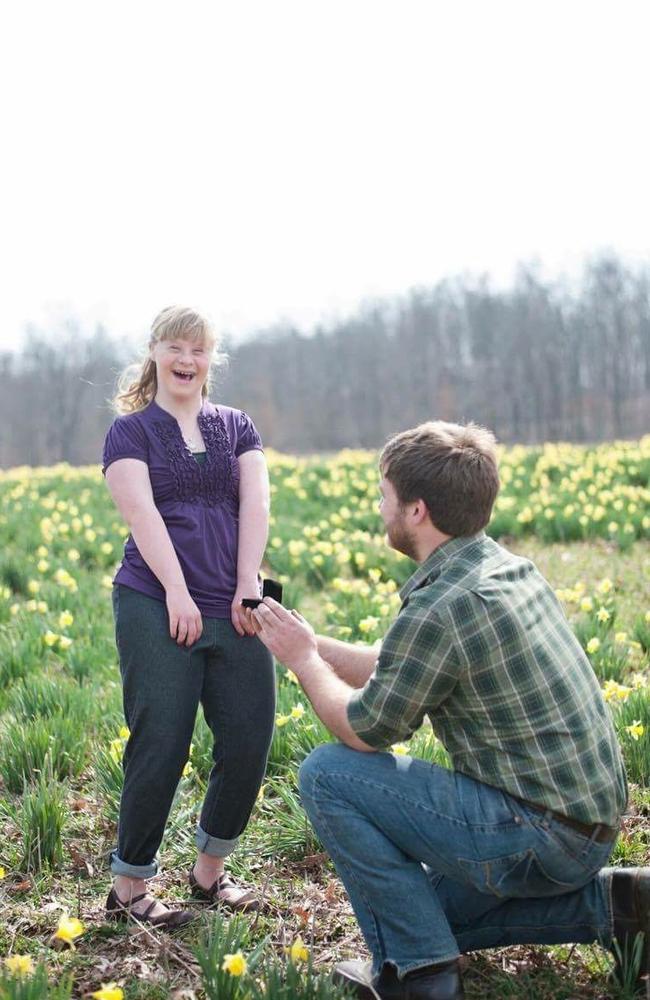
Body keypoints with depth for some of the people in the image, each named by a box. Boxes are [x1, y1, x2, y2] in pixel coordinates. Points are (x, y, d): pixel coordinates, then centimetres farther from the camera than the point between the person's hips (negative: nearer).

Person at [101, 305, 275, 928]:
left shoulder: (236, 427, 16)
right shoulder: (131, 430, 6)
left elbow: (255, 504, 4)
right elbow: (141, 511, -7)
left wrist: (247, 586, -9)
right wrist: (178, 593, -18)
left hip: (233, 608, 4)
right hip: (156, 608, -4)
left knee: (250, 738, 0)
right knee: (160, 747, -6)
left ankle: (209, 870, 21)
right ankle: (128, 888, 11)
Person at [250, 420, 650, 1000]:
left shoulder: (439, 608, -24)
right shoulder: (510, 567, 6)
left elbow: (362, 730, -11)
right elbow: (394, 671, 16)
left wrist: (303, 659, 4)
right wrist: (305, 639, 16)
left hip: (540, 833, -10)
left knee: (326, 775, -8)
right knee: (429, 909, 29)